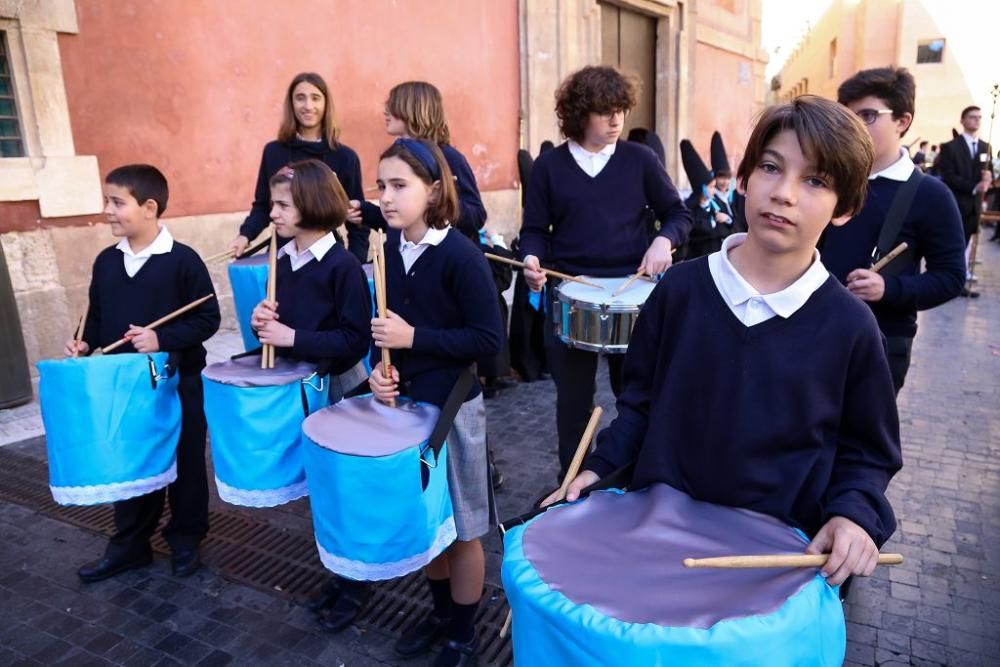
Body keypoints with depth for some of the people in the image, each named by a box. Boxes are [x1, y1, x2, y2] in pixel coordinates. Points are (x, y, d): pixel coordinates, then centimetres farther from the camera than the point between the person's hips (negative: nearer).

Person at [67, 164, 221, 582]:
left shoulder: (183, 260, -14)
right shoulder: (106, 261, 5)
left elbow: (208, 319, -14)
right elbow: (98, 316, 16)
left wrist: (162, 339, -23)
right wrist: (86, 343, -1)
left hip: (178, 384, -5)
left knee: (185, 465, 9)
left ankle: (186, 541, 28)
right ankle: (129, 544, 32)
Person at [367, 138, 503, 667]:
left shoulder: (462, 256, -18)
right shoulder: (391, 247, 2)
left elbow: (489, 339, -18)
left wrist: (414, 338, -21)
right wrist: (380, 370, -6)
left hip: (452, 407, -6)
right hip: (404, 402, 6)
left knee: (460, 528, 10)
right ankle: (440, 612, 42)